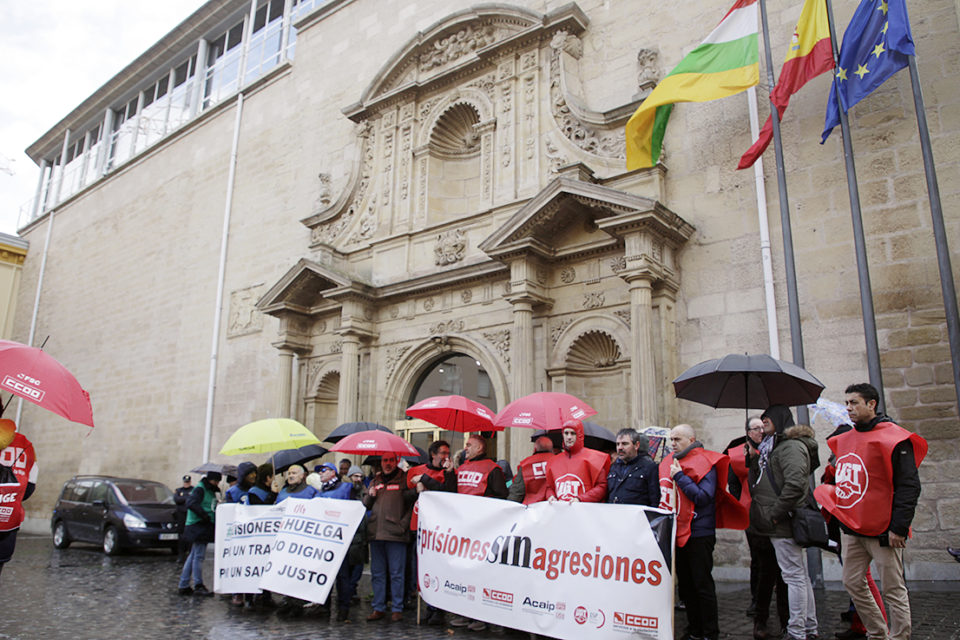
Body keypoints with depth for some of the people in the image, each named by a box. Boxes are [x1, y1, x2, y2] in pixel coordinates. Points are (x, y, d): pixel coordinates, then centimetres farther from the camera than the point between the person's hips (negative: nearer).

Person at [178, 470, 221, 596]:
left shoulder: (211, 491, 20)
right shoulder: (200, 489, -9)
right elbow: (191, 503, -24)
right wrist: (205, 515, -25)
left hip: (205, 528, 10)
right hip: (197, 526, -10)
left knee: (193, 556, 12)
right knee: (198, 556, -6)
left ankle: (184, 586, 18)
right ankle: (198, 586, -1)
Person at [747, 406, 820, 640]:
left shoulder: (791, 446, -12)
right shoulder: (771, 446, 19)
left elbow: (795, 484, -24)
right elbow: (760, 483, 21)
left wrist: (775, 514, -19)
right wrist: (753, 460, 7)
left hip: (785, 523, -10)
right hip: (776, 524, 10)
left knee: (794, 576, -4)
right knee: (800, 576, 15)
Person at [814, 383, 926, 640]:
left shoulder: (893, 438, -11)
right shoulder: (844, 440, 10)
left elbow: (909, 486, -14)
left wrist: (899, 527, -17)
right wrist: (837, 508, 14)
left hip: (882, 531, -7)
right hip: (850, 529, 8)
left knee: (893, 589, 3)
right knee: (852, 583, 13)